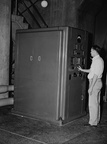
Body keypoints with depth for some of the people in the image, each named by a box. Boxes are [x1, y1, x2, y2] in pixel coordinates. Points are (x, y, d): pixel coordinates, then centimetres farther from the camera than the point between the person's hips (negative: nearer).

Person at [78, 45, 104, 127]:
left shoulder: (98, 60, -18)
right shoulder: (97, 60, 13)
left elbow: (96, 75, -22)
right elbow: (91, 70, 22)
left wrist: (91, 87, -22)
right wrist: (82, 70, 25)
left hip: (95, 82, -10)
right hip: (97, 82, 10)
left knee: (92, 103, -3)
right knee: (96, 102, 16)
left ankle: (93, 122, 5)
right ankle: (97, 120, 27)